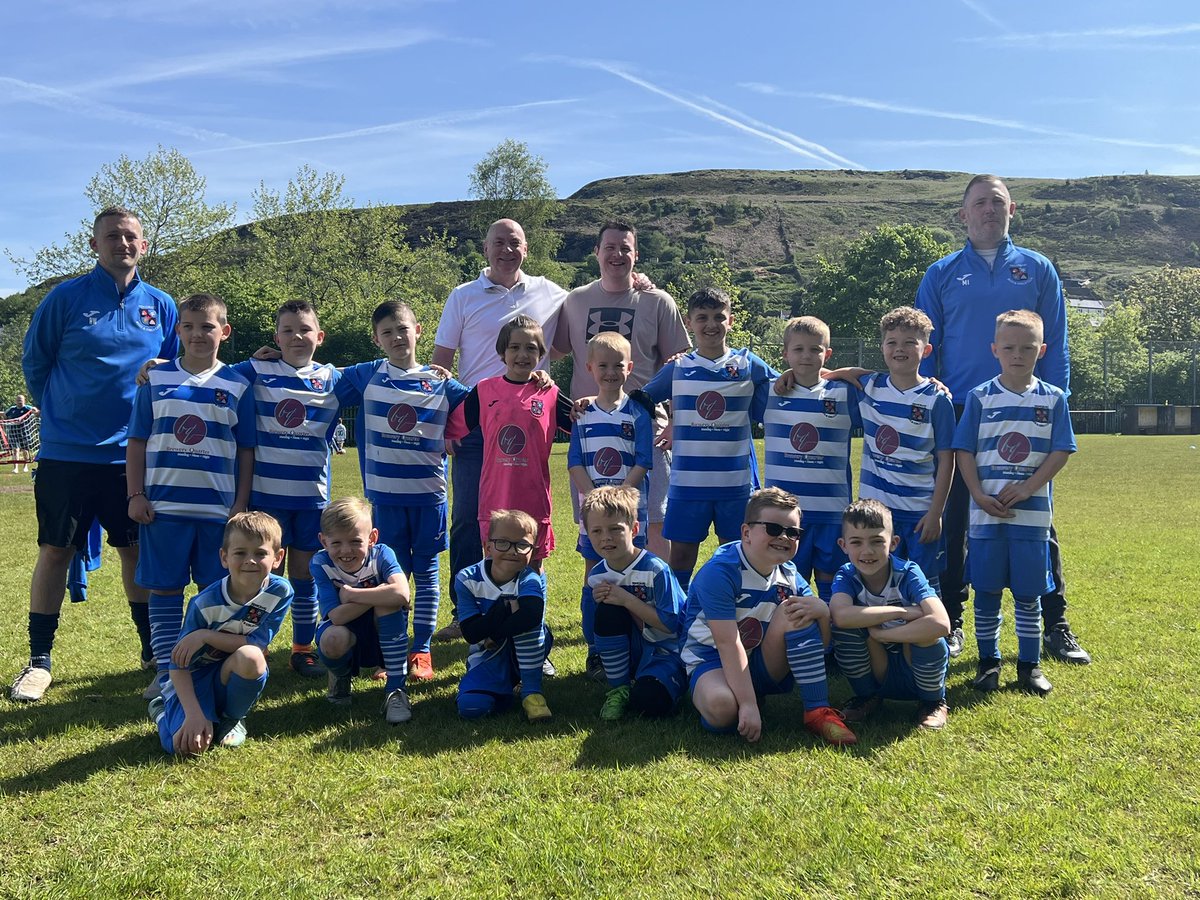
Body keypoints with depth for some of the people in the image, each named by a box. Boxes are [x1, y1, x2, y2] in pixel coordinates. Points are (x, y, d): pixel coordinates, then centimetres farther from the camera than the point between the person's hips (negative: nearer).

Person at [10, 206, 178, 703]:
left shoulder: (161, 306, 4)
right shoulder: (65, 298, -4)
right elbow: (34, 363, 5)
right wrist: (61, 412, 8)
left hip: (133, 453, 2)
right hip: (67, 452, -2)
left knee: (137, 550, 10)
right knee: (55, 551, 4)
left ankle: (153, 648, 22)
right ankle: (39, 660, 15)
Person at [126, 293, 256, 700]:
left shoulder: (237, 386, 4)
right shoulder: (156, 379, 5)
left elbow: (246, 450, 5)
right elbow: (137, 442, 7)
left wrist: (241, 504, 0)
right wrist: (136, 495, -1)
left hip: (219, 508, 0)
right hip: (163, 505, 0)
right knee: (164, 588, 5)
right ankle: (166, 670, 14)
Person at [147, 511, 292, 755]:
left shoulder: (280, 592, -16)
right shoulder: (205, 604, -20)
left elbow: (257, 645, -17)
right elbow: (179, 665, -17)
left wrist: (205, 636, -24)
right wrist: (195, 715, -27)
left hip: (234, 680, 1)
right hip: (197, 679, -1)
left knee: (250, 657, -34)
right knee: (189, 744, -26)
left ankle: (231, 719, -2)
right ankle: (162, 710, 13)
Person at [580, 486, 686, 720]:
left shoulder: (655, 569, -17)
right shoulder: (597, 576, -1)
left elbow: (670, 624, -20)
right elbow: (598, 626, 6)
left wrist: (627, 599, -23)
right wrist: (598, 601, -15)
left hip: (665, 650, -5)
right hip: (629, 654, 5)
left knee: (648, 701, -33)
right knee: (607, 609, -24)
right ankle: (618, 688, -8)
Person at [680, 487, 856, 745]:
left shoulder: (787, 573, 0)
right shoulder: (719, 572, -21)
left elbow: (822, 641, -3)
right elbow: (728, 643, -27)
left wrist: (820, 609, -27)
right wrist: (748, 704, -33)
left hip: (765, 666, 6)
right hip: (713, 662, -5)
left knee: (796, 610, -21)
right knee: (721, 706, -41)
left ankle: (818, 711, -16)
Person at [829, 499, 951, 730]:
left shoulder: (908, 573, -19)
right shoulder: (846, 576, -13)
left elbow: (941, 624, -37)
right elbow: (840, 615, -37)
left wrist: (879, 633, -30)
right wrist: (901, 611, -34)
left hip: (916, 667, -1)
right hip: (874, 673, 2)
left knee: (927, 628, -32)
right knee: (845, 623, -25)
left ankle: (933, 701, -2)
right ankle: (867, 695, 1)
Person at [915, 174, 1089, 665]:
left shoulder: (1038, 270, 9)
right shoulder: (941, 275, 8)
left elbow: (1056, 347, 7)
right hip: (959, 415, 0)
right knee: (954, 522, 5)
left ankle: (1055, 625, 14)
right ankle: (950, 621, 16)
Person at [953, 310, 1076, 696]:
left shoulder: (1053, 399, 4)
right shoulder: (980, 397, 2)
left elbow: (1061, 452, 0)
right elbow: (964, 451, 1)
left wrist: (1027, 488, -13)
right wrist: (979, 495, -12)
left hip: (1032, 512, 0)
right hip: (986, 512, 0)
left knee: (1028, 592, 7)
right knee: (986, 591, 5)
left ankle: (1030, 664, 19)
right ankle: (988, 662, 18)